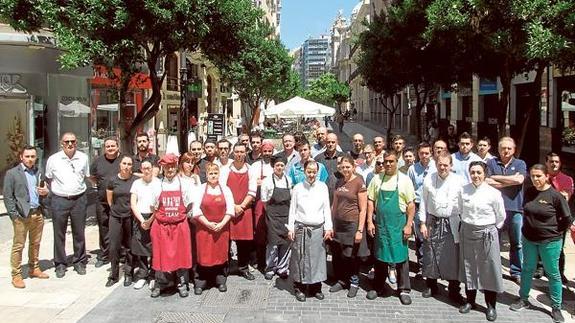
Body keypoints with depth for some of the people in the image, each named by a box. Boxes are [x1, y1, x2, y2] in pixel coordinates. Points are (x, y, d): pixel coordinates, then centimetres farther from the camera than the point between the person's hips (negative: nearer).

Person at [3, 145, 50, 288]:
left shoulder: (38, 172, 13)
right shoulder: (12, 173, -2)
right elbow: (8, 196, -4)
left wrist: (45, 192, -1)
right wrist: (14, 215, -11)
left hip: (38, 214, 5)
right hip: (22, 215, -5)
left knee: (35, 244, 13)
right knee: (18, 246, 1)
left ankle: (34, 269, 25)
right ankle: (16, 275, 8)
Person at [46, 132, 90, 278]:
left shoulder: (83, 158, 3)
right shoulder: (53, 159, -1)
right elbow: (48, 179, 10)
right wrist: (55, 191, 6)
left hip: (79, 199, 1)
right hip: (59, 200, -1)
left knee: (79, 233, 9)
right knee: (59, 233, 6)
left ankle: (79, 261, 22)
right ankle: (60, 264, 18)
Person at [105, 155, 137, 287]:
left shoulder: (135, 180, -3)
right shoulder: (112, 180, 1)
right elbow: (110, 200, 11)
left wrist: (131, 210, 4)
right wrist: (117, 209, 13)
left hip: (131, 217, -1)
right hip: (116, 217, 1)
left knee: (130, 247, 5)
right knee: (114, 247, 3)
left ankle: (128, 274, 19)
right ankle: (114, 275, 16)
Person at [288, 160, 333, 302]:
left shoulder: (323, 187, 5)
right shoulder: (298, 187, 3)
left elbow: (326, 209, 6)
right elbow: (292, 209, 5)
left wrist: (328, 227, 1)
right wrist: (290, 228, 0)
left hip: (318, 229, 1)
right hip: (301, 228, -1)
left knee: (317, 257, 3)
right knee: (300, 258, 1)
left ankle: (315, 287, 17)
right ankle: (299, 287, 14)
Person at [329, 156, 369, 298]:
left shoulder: (359, 183, -10)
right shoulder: (339, 182, 8)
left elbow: (363, 209, -11)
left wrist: (360, 230, -15)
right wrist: (331, 224, 10)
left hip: (352, 224, -5)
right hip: (338, 224, 5)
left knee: (352, 256, 4)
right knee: (337, 255, 8)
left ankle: (354, 282, 23)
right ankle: (341, 280, 27)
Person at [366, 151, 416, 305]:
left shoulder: (404, 180, -3)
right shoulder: (377, 179, 4)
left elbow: (411, 205, -3)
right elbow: (370, 201, 6)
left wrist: (408, 225, -8)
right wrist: (370, 222, -1)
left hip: (398, 224, -2)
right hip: (380, 223, 2)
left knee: (401, 256, 4)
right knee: (380, 256, 11)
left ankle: (404, 290, 16)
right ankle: (378, 287, 23)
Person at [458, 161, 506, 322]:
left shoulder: (494, 193, -10)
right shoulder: (463, 191, -3)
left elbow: (501, 217, 1)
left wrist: (490, 229, 7)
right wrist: (468, 224, 11)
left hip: (487, 234, -3)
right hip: (467, 232, 3)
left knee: (489, 270, 3)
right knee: (468, 268, 12)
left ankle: (491, 305, 19)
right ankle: (470, 301, 28)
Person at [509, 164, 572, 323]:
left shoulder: (555, 195, -15)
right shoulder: (528, 192, -1)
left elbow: (567, 219, -8)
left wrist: (555, 232, -1)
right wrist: (528, 228, 10)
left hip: (550, 241, -4)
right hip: (529, 239, 4)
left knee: (553, 273, 7)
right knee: (527, 269, 16)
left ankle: (556, 307, 20)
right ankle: (523, 299, 31)